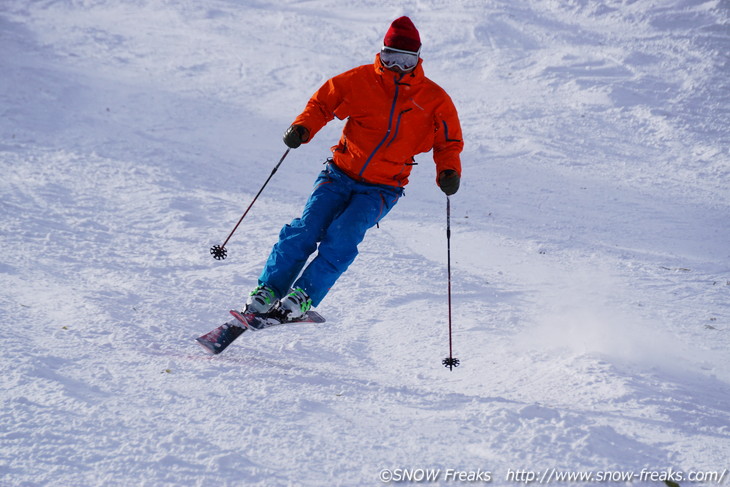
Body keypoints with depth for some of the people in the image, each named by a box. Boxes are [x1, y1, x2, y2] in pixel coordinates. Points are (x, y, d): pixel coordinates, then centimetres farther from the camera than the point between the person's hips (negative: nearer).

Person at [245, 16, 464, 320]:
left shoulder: (435, 100, -2)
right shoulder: (360, 80, -2)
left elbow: (448, 143, 8)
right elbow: (322, 103, 9)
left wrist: (449, 172, -11)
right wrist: (302, 128, -10)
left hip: (382, 188, -1)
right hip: (340, 173, 1)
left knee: (341, 238, -22)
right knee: (307, 229, -15)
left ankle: (302, 298, -17)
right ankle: (267, 291, -6)